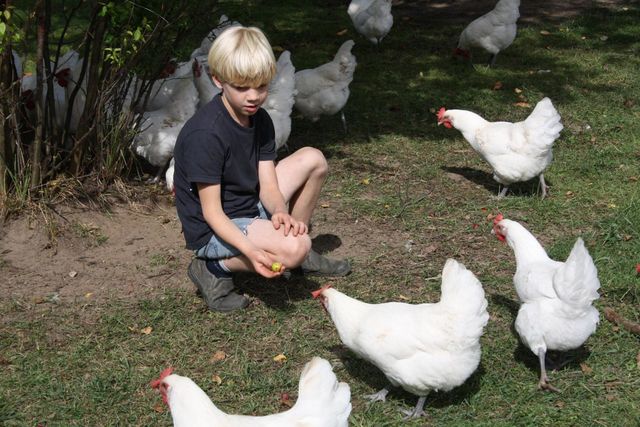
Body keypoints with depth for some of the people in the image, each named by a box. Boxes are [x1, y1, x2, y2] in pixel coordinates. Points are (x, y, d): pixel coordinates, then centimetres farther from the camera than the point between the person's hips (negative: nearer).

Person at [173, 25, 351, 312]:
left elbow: (268, 185, -4)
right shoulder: (205, 135, -25)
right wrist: (250, 250, -38)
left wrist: (280, 211, -27)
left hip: (251, 210, 9)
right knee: (293, 249, -31)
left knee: (313, 160, 4)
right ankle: (214, 268, -8)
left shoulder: (260, 121, 1)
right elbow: (211, 211, -24)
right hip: (215, 231, -9)